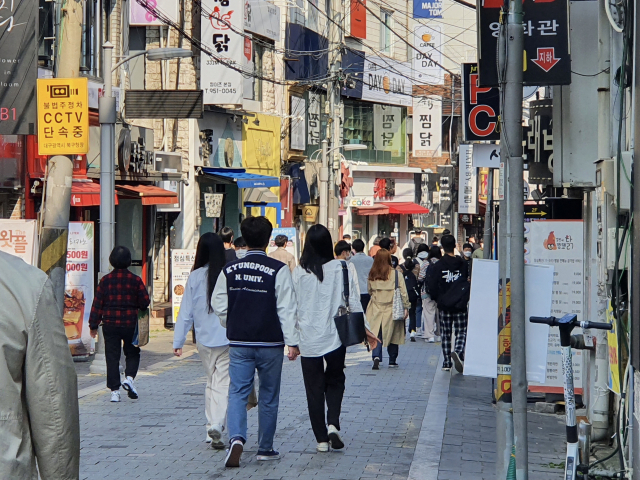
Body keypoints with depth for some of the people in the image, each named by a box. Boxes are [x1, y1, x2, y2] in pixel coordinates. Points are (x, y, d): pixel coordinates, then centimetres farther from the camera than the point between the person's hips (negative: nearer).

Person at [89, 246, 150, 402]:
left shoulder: (105, 280, -1)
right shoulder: (135, 280, -4)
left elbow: (97, 303, 0)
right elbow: (145, 302, -1)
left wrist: (94, 325, 6)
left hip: (110, 324, 1)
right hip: (130, 324, -1)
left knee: (112, 357, 5)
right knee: (132, 354, 15)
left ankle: (114, 391, 2)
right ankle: (129, 377, -9)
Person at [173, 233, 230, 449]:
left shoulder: (195, 277, -3)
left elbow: (186, 312, 0)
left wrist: (178, 341, 6)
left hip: (204, 340, 2)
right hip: (228, 338, -2)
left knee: (211, 382, 17)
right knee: (222, 384, -1)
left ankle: (212, 430, 18)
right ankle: (216, 425, -19)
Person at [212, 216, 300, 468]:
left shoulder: (229, 270, 0)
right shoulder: (278, 270, -10)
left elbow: (219, 305, 7)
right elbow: (286, 309, -11)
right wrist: (292, 341, -8)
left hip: (239, 343, 2)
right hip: (269, 343, -2)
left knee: (237, 392, 2)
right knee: (268, 397, 10)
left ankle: (236, 437, -22)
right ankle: (265, 448, 18)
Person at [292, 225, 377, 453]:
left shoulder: (299, 272, -5)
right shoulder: (343, 268, -5)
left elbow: (293, 307, -2)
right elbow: (353, 302, -2)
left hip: (308, 339, 0)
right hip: (334, 337, 0)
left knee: (314, 388, 8)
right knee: (335, 380, 19)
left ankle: (321, 438, 9)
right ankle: (333, 424, -3)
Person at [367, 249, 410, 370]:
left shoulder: (372, 274, -1)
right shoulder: (396, 274, -8)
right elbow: (403, 292, -6)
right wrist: (406, 307, 1)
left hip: (376, 309, 1)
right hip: (392, 309, -1)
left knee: (377, 334, 3)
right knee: (393, 335, 10)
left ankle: (376, 357, -18)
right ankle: (392, 361, 18)